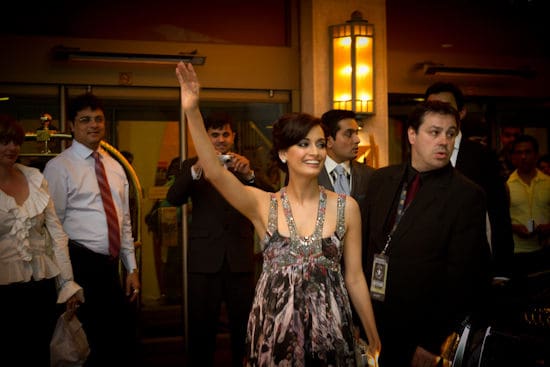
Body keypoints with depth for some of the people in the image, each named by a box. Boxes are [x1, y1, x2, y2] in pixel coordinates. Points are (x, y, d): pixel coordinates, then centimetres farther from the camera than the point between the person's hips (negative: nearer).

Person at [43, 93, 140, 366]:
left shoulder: (115, 167, 14)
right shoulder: (59, 167, -6)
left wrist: (132, 268, 13)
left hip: (111, 265, 6)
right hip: (82, 266, -6)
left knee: (126, 344, 8)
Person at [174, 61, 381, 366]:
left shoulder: (346, 207, -2)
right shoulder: (263, 205, -3)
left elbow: (354, 277, 4)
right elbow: (214, 172, -18)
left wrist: (374, 337, 8)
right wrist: (192, 111, -29)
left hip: (329, 330, 1)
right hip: (274, 329, 0)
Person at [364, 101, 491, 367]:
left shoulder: (468, 195, -11)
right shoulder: (381, 180, 4)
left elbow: (461, 277, -13)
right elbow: (365, 243, 8)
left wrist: (432, 344, -14)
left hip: (420, 333, -4)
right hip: (371, 321, 4)